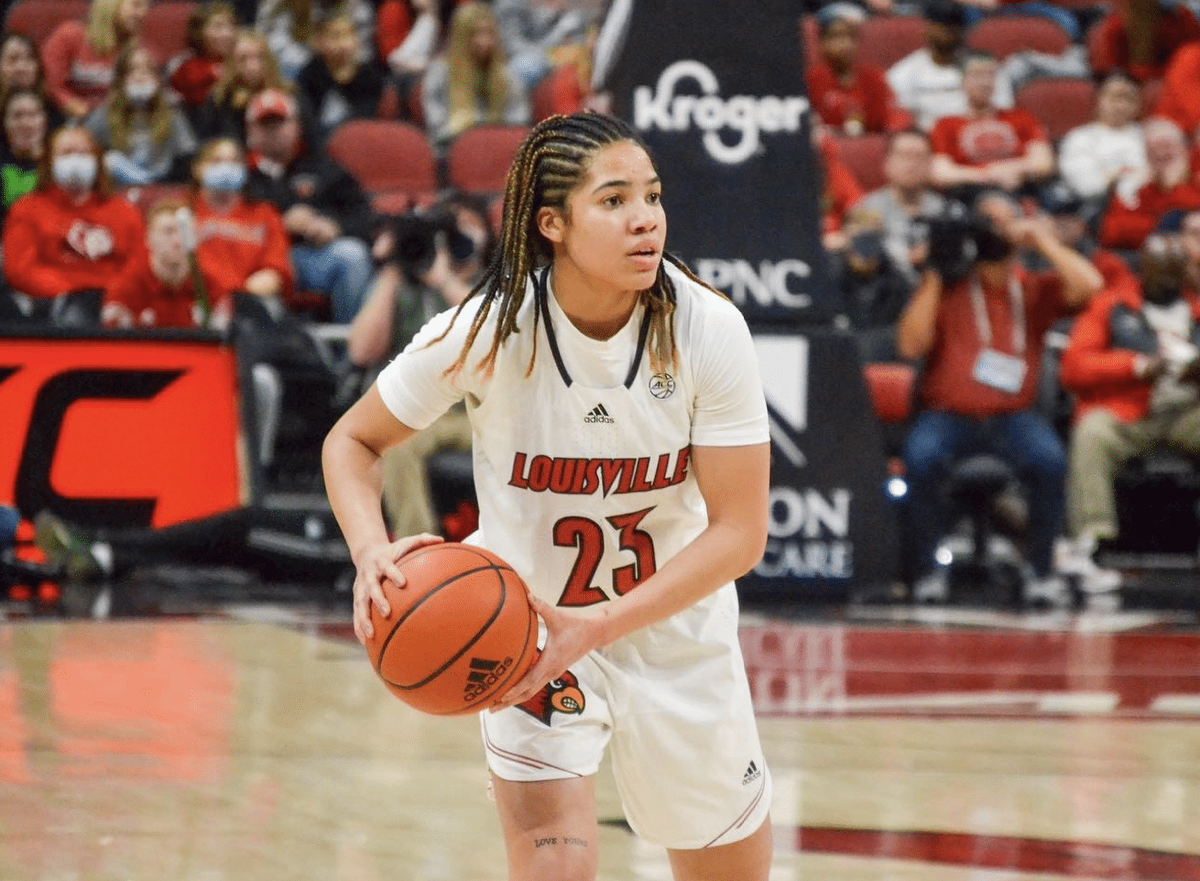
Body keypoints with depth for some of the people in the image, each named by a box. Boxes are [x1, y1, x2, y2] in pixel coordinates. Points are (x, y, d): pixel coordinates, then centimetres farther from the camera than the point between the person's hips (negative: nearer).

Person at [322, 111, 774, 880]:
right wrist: (373, 550, -29)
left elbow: (739, 531, -20)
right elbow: (353, 442, -8)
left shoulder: (708, 330, -22)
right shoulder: (488, 331, -23)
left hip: (678, 624, 2)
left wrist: (599, 627, -31)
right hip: (529, 626, -2)